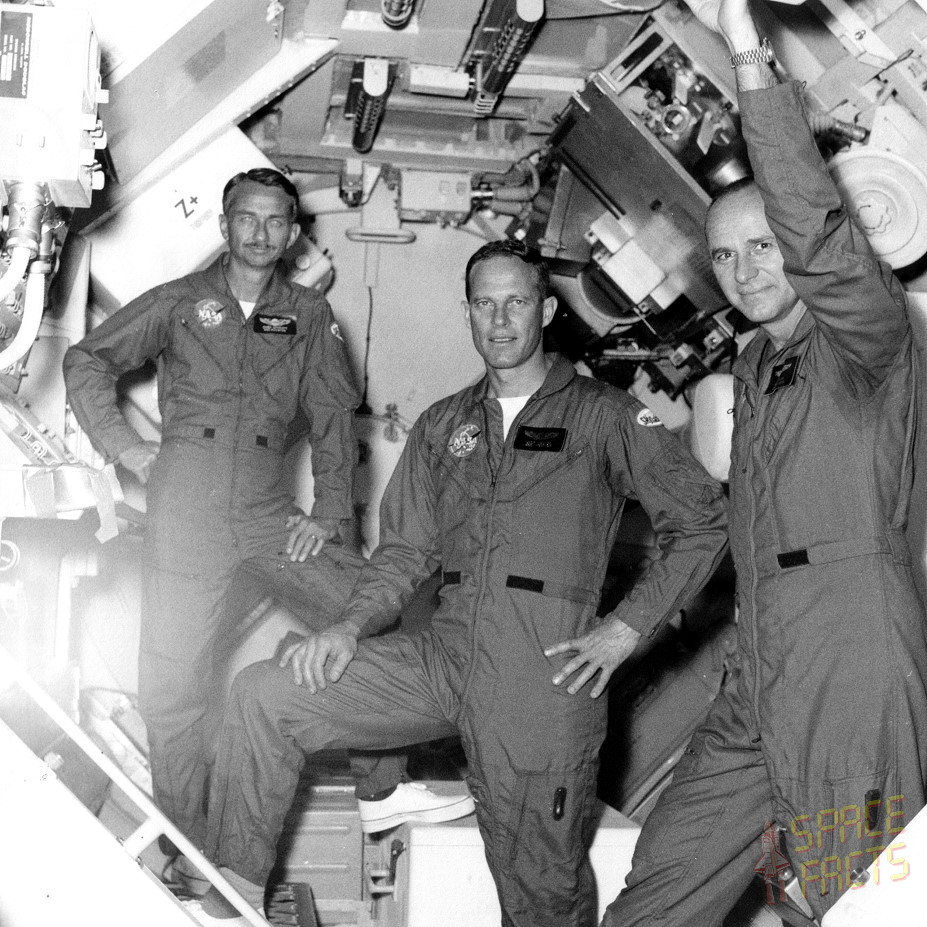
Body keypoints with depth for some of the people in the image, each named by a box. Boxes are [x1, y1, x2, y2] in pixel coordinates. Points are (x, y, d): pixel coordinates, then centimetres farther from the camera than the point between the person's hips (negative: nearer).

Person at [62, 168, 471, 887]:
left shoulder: (309, 315, 12)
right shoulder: (180, 302, 7)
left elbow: (334, 416, 9)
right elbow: (87, 361, 12)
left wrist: (330, 515, 0)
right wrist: (122, 444, -1)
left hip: (268, 503, 2)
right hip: (186, 497, -2)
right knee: (174, 679, 0)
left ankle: (380, 787, 10)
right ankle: (191, 855, 13)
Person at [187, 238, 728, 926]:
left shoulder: (604, 415, 2)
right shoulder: (443, 426, 17)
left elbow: (704, 521, 1)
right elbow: (405, 551, 16)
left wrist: (625, 629, -5)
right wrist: (352, 628, -2)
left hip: (544, 675, -4)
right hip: (443, 656, 5)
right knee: (264, 695, -9)